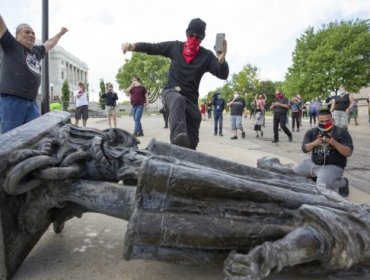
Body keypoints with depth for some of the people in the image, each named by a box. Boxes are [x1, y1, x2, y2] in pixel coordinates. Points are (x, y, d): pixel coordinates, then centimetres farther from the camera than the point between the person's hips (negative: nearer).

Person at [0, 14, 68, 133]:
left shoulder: (37, 51, 21)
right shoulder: (11, 45, 5)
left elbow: (49, 43, 38)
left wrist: (60, 33, 51)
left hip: (32, 101, 7)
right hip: (11, 100, -6)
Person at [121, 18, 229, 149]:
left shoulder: (206, 55, -3)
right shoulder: (175, 47, 3)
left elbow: (223, 75, -13)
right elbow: (152, 47, 5)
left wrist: (221, 60, -35)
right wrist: (133, 46, -14)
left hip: (191, 98, 2)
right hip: (172, 91, -2)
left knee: (191, 141, -1)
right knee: (178, 101, -41)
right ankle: (179, 136, -62)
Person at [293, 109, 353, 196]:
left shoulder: (342, 132, -7)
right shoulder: (311, 132, 2)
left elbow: (348, 153, -13)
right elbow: (304, 149, -7)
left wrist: (334, 143, -28)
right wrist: (314, 143, -27)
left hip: (332, 166, -5)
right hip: (313, 163, 6)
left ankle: (342, 183, 3)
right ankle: (315, 177, 24)